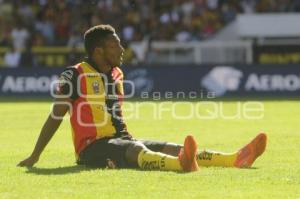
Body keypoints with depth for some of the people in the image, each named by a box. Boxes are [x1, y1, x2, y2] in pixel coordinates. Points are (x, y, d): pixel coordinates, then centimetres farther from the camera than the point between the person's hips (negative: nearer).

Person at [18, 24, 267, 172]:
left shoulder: (117, 74, 16)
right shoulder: (75, 75, -8)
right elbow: (55, 117, -5)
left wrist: (129, 139, 31)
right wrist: (34, 157, -3)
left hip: (120, 139, 8)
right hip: (92, 146, -8)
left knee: (172, 148, -13)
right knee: (136, 151, -37)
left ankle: (237, 159, -31)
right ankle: (182, 164, -69)